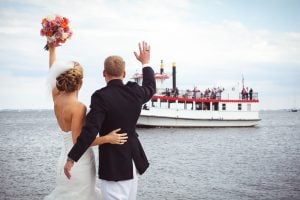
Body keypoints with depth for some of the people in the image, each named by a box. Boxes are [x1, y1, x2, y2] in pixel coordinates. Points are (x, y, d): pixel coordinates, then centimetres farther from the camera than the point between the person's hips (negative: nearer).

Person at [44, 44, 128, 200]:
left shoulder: (57, 99, 0)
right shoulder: (78, 107, -21)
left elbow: (53, 72, 15)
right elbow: (78, 141, -22)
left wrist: (52, 48, 23)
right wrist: (107, 138, -24)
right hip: (80, 161, -8)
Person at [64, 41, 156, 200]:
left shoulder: (101, 96, -18)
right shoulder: (135, 92, 0)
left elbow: (90, 130, -24)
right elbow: (150, 88, 24)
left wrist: (71, 159, -19)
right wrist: (145, 63, 36)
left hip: (113, 164, -7)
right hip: (133, 160, 7)